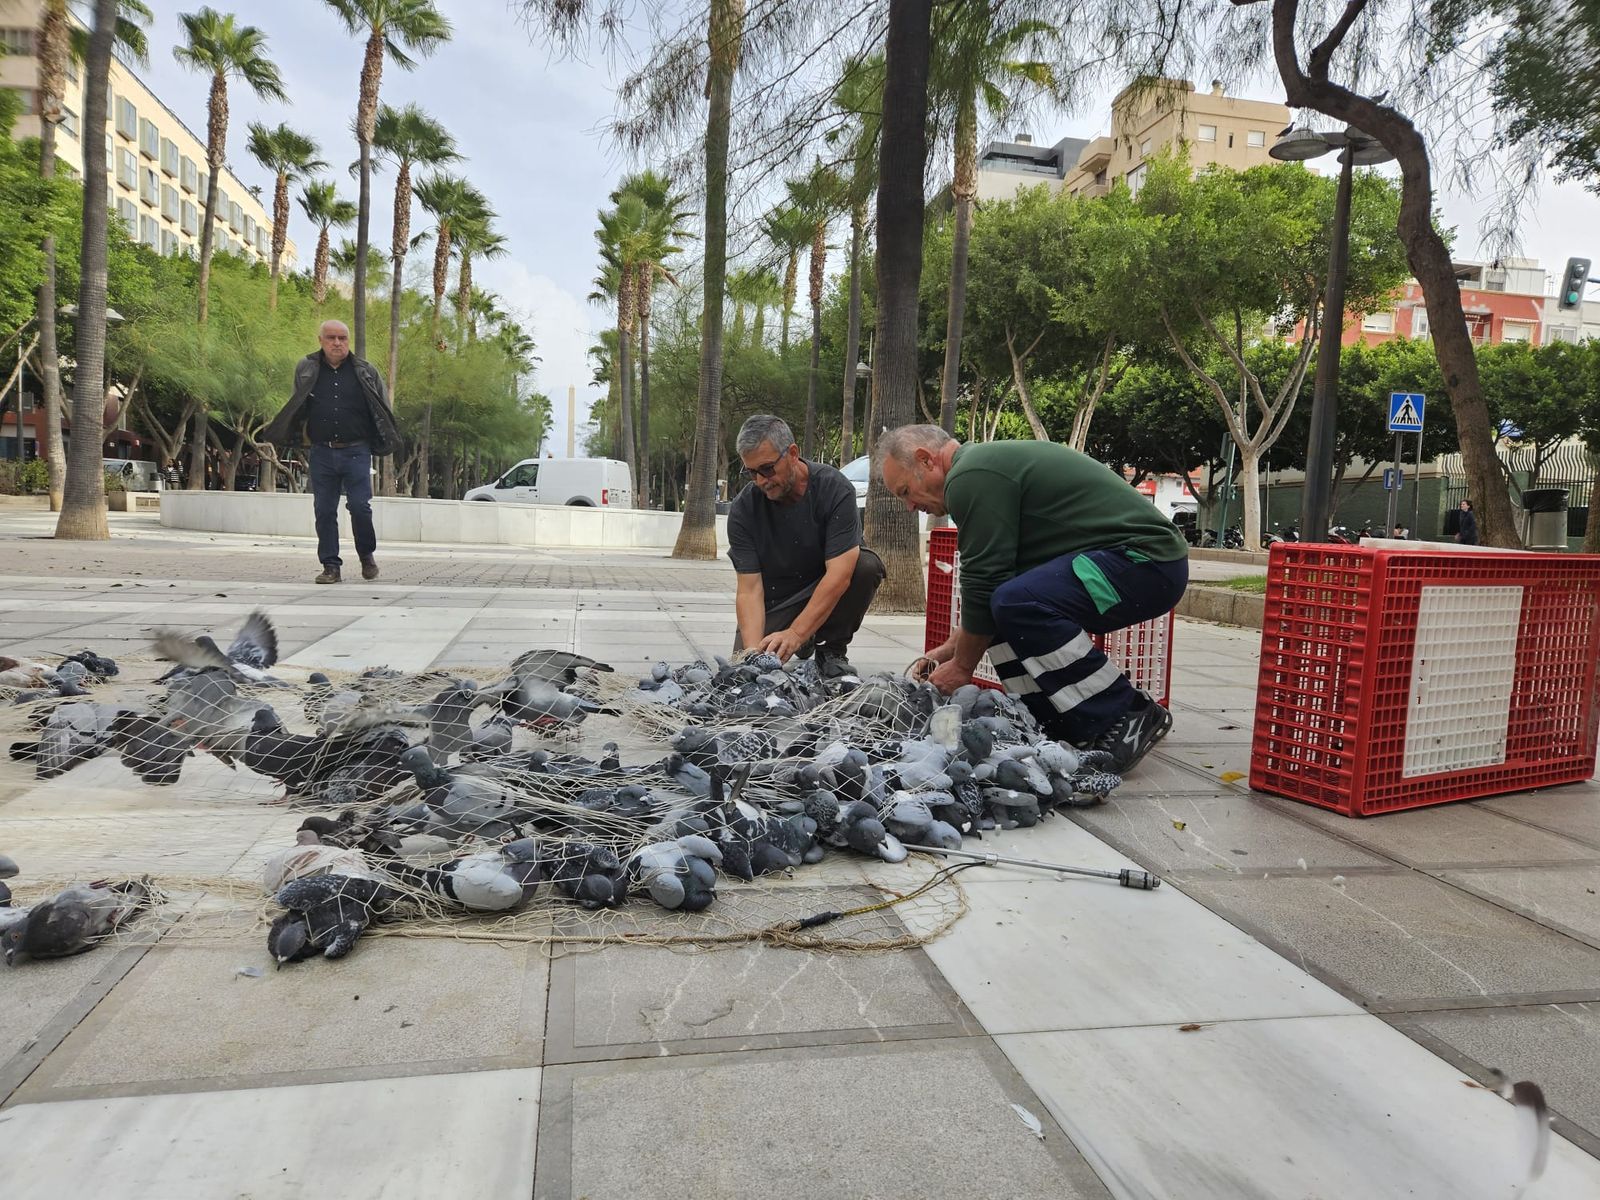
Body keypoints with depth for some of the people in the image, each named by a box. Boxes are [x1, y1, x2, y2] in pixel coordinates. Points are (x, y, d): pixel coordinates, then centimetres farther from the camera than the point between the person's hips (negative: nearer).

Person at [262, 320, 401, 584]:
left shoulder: (365, 371, 5)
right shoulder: (306, 369, 9)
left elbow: (380, 410, 11)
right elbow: (295, 411, 19)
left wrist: (386, 442, 7)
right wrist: (272, 436, 18)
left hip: (356, 452, -2)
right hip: (322, 453, 2)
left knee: (360, 506, -7)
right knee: (324, 511, 2)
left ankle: (367, 556, 17)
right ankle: (330, 566, 10)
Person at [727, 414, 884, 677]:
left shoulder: (834, 488, -23)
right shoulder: (742, 510, -17)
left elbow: (839, 574, -31)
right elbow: (749, 589, -19)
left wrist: (795, 633, -39)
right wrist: (753, 649, -36)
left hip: (829, 592, -1)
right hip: (775, 601, 1)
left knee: (867, 566, -31)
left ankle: (831, 650, -7)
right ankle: (807, 640, 14)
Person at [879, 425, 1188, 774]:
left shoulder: (971, 479, -14)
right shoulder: (989, 462, 19)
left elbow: (982, 583, -14)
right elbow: (989, 582, 24)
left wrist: (962, 666, 0)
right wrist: (951, 647, 22)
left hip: (1147, 561, -11)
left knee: (1016, 602, -28)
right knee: (1004, 609, 7)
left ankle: (1130, 718, -13)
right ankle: (1066, 728, 8)